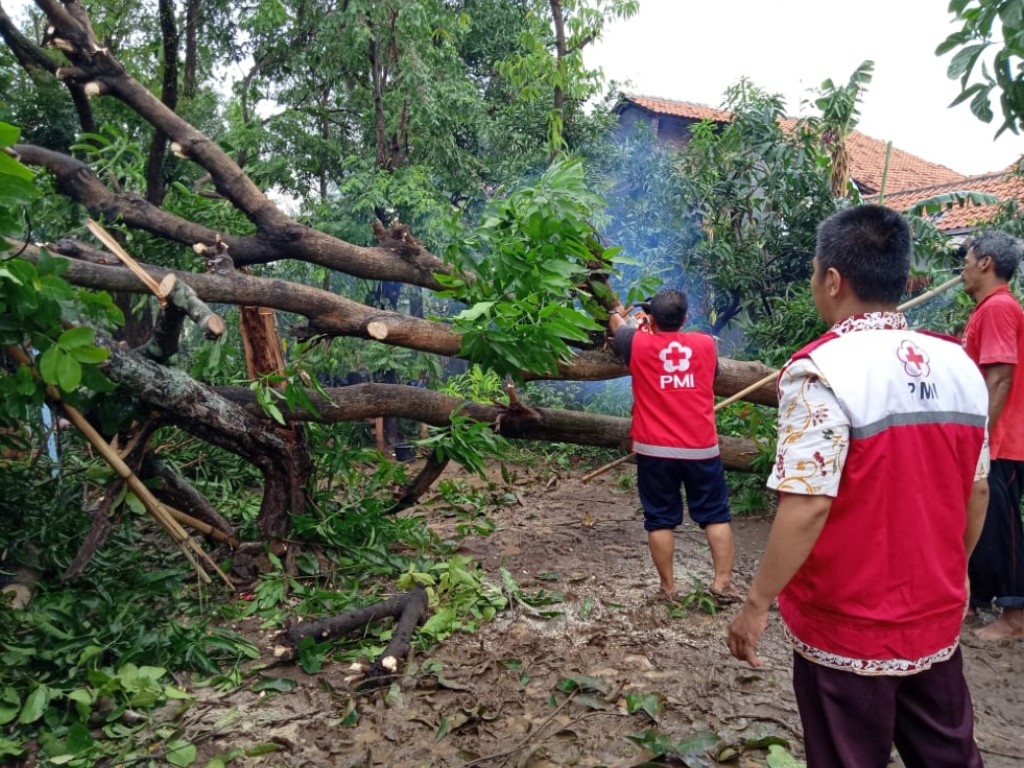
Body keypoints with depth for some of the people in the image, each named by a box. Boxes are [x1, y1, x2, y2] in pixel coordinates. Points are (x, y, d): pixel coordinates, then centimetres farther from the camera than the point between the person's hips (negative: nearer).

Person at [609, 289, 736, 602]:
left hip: (655, 450, -1)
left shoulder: (639, 343, -4)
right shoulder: (706, 344, 2)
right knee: (716, 515, 13)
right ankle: (723, 582, 12)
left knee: (660, 520, 8)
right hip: (701, 448, 2)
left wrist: (618, 312, 43)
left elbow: (616, 323, 19)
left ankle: (668, 587, 14)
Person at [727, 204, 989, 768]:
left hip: (848, 629, -5)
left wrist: (756, 603, -15)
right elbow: (977, 493, 7)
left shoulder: (822, 372, -21)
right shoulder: (958, 364, 0)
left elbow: (807, 508, -25)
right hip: (935, 619, 6)